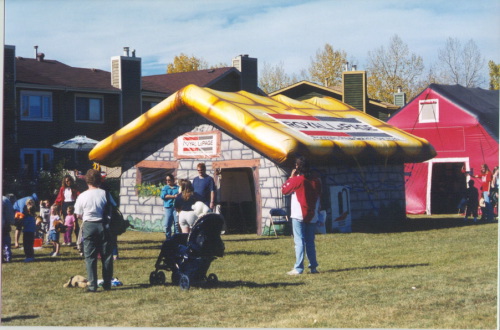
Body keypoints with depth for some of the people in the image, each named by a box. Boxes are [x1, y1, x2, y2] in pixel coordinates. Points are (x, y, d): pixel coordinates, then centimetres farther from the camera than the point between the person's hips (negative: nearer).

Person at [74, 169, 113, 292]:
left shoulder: (82, 196, -5)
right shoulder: (105, 194, -4)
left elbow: (78, 215, 1)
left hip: (88, 226, -1)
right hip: (103, 225, 1)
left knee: (90, 257, 4)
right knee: (106, 256, 10)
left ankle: (92, 285, -1)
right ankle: (107, 284, 13)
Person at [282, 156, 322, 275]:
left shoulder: (297, 180, -11)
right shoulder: (316, 181, 7)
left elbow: (284, 190, 0)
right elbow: (319, 195, 17)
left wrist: (291, 177, 7)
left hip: (299, 216, -5)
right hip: (312, 216, 5)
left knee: (299, 242, -6)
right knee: (310, 242, 11)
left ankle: (298, 269, -9)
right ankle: (313, 267, 9)